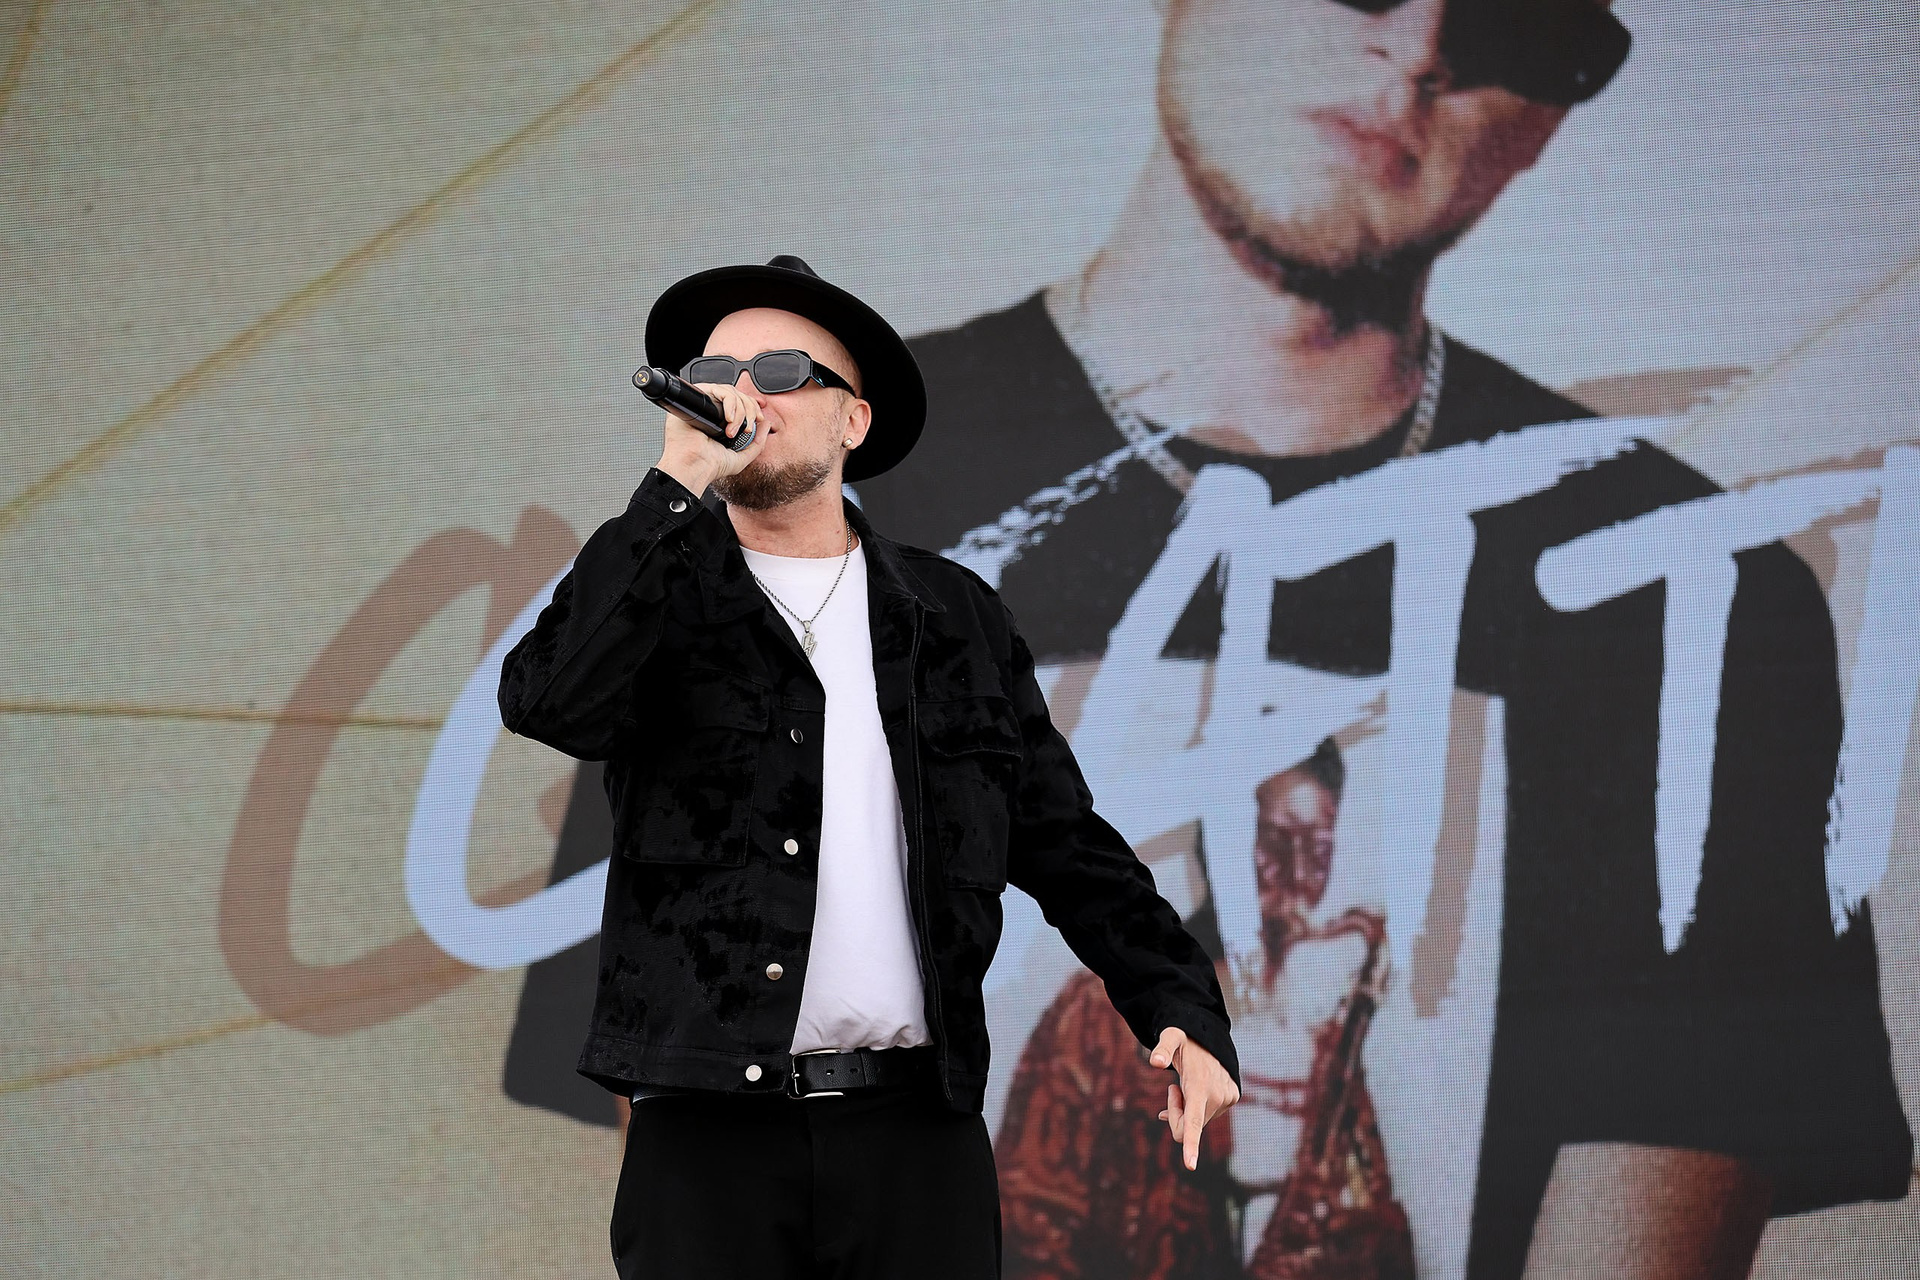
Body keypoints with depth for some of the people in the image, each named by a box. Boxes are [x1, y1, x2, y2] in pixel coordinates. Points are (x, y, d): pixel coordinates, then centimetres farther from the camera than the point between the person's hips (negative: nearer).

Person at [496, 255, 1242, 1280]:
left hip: (914, 1140, 2)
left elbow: (1065, 845, 15)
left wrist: (1183, 1010, 2)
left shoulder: (953, 618, 15)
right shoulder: (655, 591, 9)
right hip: (708, 1140, -1)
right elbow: (548, 703, -13)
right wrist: (677, 486, -13)